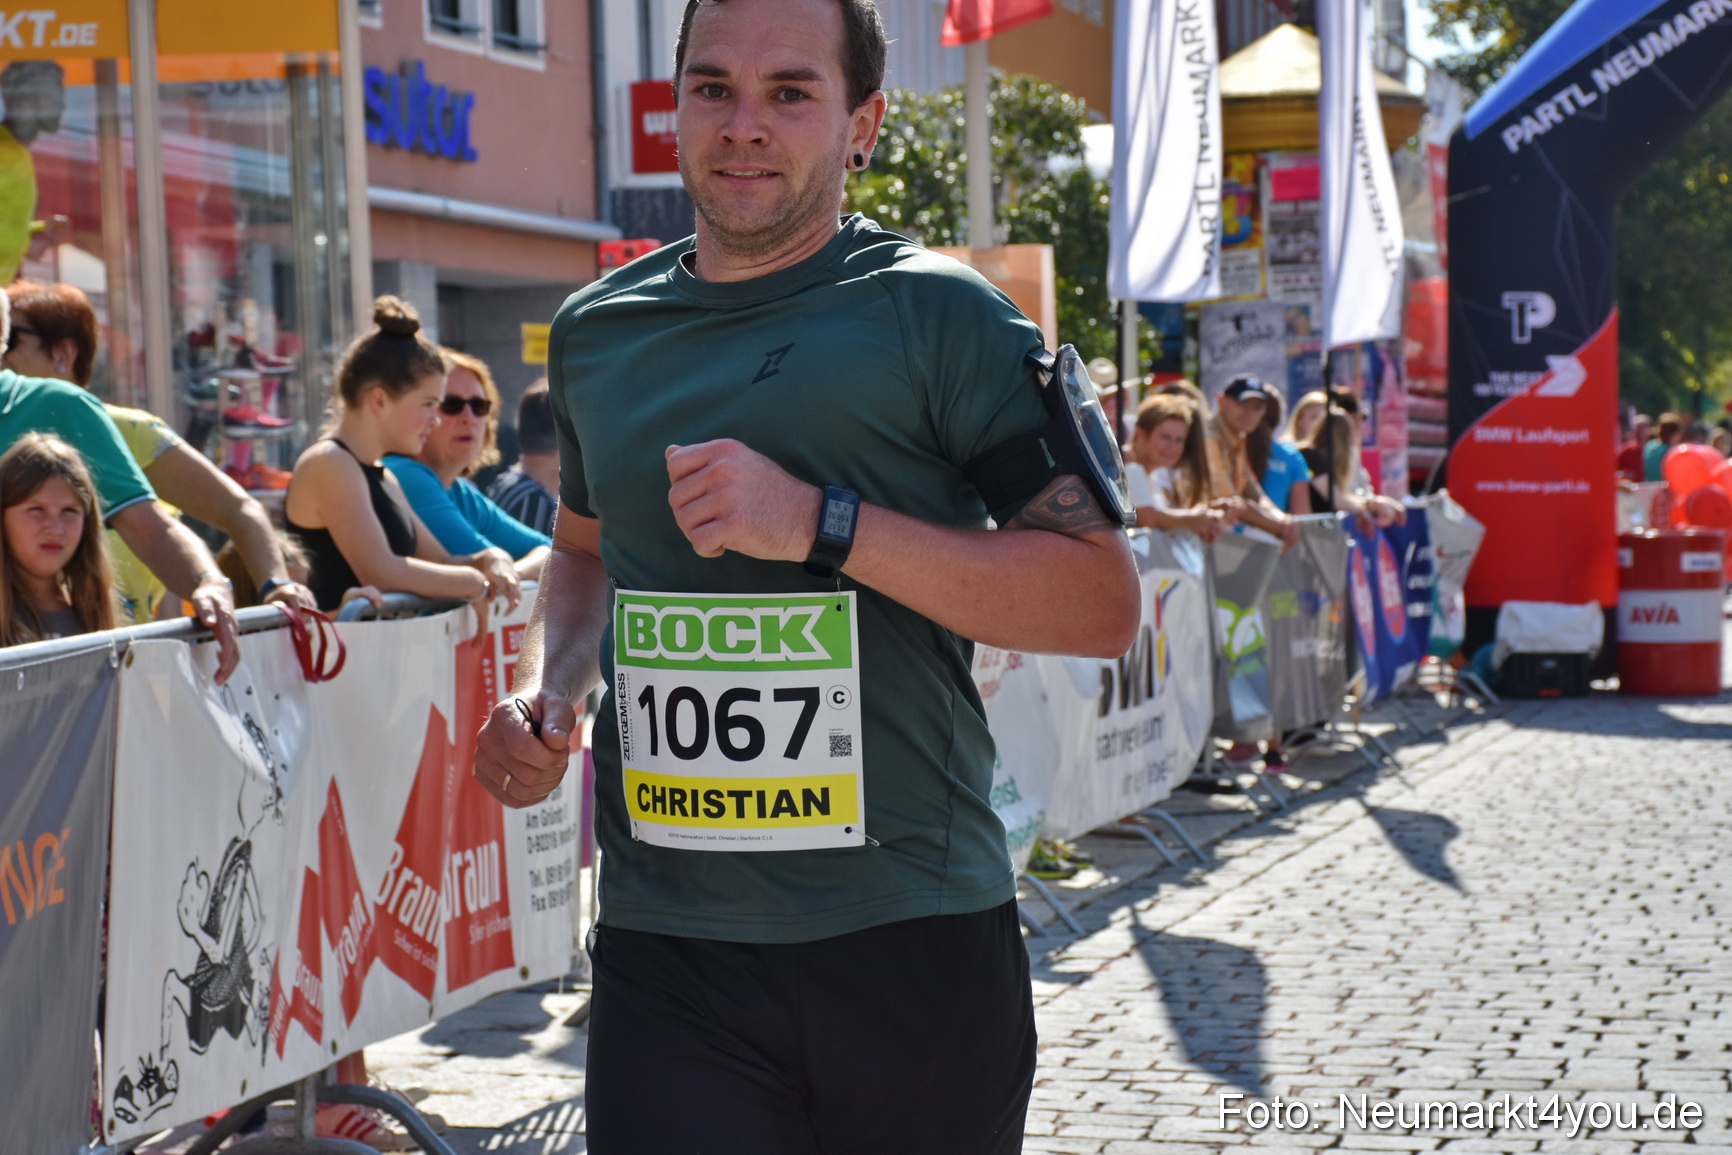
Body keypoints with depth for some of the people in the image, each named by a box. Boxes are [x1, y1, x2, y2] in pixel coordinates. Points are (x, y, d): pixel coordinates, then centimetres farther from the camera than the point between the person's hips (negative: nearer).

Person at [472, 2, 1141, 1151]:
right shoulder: (596, 332, 11)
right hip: (666, 952, 3)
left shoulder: (932, 313, -4)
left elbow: (1104, 601, -10)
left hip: (916, 945, -2)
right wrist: (544, 693, 8)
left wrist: (822, 524, -18)